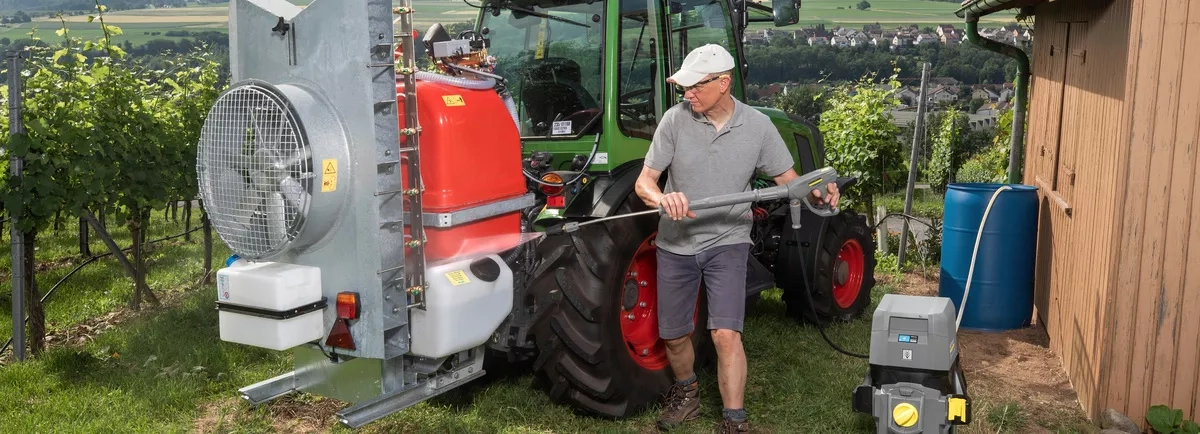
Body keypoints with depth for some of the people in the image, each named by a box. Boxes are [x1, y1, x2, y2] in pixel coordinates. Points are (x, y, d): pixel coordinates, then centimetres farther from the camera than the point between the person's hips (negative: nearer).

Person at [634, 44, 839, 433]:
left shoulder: (757, 126, -8)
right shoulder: (675, 119, -11)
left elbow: (788, 179, 2)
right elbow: (644, 181, -11)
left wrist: (816, 193, -21)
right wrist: (662, 198, -34)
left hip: (726, 243, -1)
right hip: (676, 243, 1)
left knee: (726, 334, -15)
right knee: (674, 335, 12)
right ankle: (685, 392, 40)